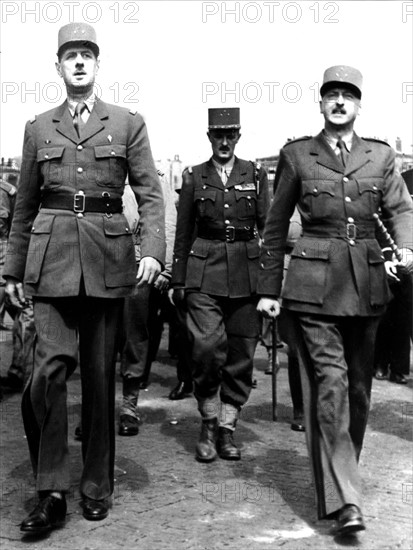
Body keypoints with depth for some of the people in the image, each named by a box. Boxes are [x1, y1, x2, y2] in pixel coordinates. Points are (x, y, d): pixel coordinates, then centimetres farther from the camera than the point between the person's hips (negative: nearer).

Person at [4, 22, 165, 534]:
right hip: (51, 259, 1)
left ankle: (97, 486, 21)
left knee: (99, 373, 6)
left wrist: (153, 249, -14)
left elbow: (149, 194, 2)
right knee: (50, 367, -12)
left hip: (107, 260, 0)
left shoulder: (128, 123, 8)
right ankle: (51, 492, 3)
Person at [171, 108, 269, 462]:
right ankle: (209, 422, 9)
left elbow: (268, 227, 6)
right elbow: (183, 234, 11)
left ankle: (227, 428, 19)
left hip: (246, 274, 1)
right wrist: (178, 281, 8)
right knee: (207, 349, -14)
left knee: (241, 354, 4)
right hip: (204, 273, -1)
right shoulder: (193, 177, 9)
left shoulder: (256, 175, 8)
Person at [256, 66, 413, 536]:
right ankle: (342, 498, -5)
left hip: (366, 284, 3)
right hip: (314, 282, -3)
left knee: (358, 385, 10)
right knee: (330, 381, -11)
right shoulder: (296, 155, 6)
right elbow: (275, 225, 8)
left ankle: (342, 475, 30)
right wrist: (268, 289, 5)